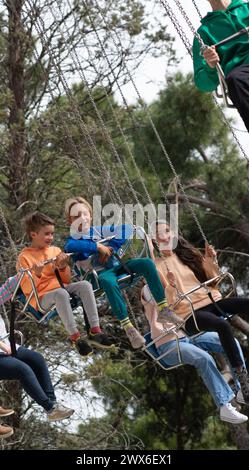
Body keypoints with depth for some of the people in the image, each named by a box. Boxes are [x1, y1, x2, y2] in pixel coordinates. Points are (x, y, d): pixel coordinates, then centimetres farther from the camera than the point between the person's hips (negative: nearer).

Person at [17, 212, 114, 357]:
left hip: (60, 288, 5)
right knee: (61, 293, -37)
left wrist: (63, 267, -7)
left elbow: (67, 280, 12)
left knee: (85, 285, -21)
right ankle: (75, 337, -34)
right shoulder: (25, 257, -3)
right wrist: (37, 274, -25)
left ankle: (95, 331, -25)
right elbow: (27, 289, -9)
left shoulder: (55, 251, 12)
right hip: (42, 298, -5)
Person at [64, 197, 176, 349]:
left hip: (115, 265, 5)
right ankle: (128, 328, -43)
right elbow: (70, 246, -23)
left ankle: (164, 308, -16)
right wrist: (98, 247, -22)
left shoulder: (98, 231, 17)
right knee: (108, 281, -41)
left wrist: (111, 248, -5)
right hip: (98, 273, -5)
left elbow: (126, 228, 9)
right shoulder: (73, 239, 5)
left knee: (146, 263, -18)